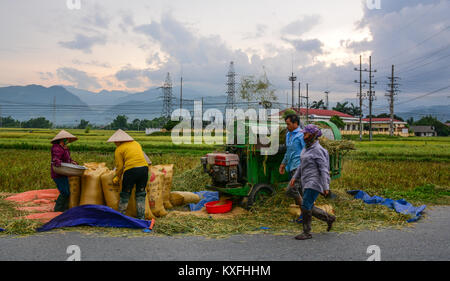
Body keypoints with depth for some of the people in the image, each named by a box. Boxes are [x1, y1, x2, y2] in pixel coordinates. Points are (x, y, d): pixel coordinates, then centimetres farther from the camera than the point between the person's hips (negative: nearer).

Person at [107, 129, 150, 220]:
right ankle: (141, 217, 13)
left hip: (131, 170, -4)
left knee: (125, 194, 12)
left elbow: (120, 166, 3)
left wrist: (117, 178, 18)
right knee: (141, 194, 14)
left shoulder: (119, 149, 6)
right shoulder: (136, 143, 21)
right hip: (144, 167, 5)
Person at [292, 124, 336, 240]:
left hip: (314, 182, -9)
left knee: (306, 206, -7)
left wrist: (326, 187, -20)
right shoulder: (308, 148, 12)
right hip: (307, 182, 9)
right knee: (309, 208, 13)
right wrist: (295, 177, 20)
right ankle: (329, 218, 30)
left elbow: (324, 169, -18)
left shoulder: (317, 150, -15)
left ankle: (307, 233, 6)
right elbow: (303, 165, 22)